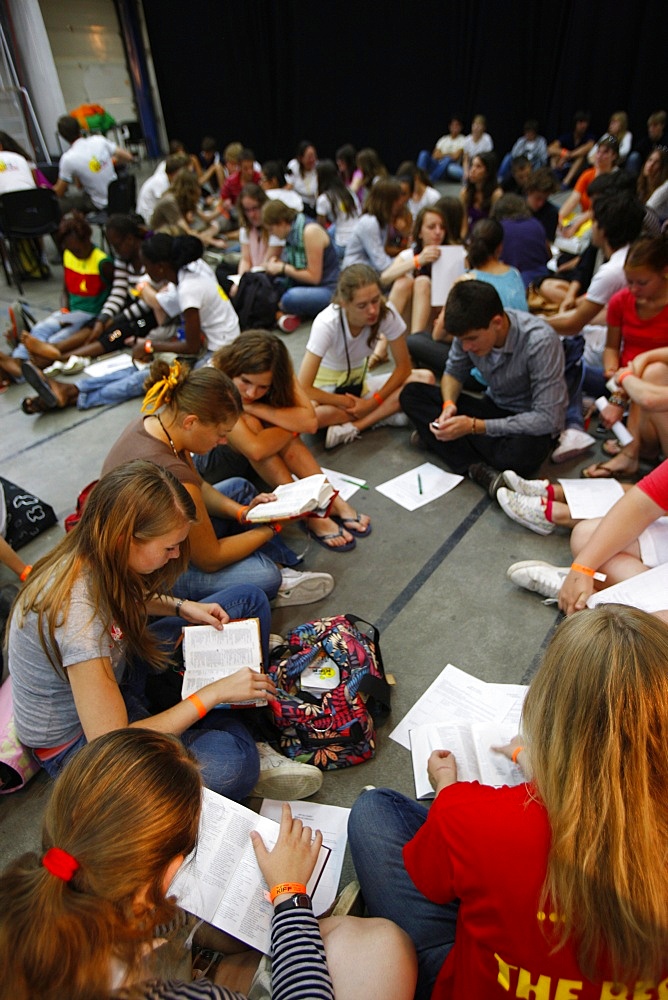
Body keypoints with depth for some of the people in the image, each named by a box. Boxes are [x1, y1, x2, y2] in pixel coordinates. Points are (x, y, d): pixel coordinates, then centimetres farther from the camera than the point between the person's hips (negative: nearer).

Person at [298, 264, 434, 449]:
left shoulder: (387, 312, -21)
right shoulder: (326, 324, -29)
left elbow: (403, 367, -11)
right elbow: (304, 388, -29)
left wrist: (373, 402, -20)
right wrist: (347, 403, -22)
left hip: (359, 383, 4)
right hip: (326, 389, -3)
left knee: (425, 379, -20)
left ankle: (352, 427, -23)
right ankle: (382, 416, -18)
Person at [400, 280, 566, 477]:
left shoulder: (539, 342, -28)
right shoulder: (471, 330, -14)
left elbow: (546, 419, -28)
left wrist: (475, 427, -33)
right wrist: (449, 404, -19)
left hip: (533, 424, -6)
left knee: (521, 452, -42)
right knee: (411, 393, -11)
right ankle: (478, 467, -23)